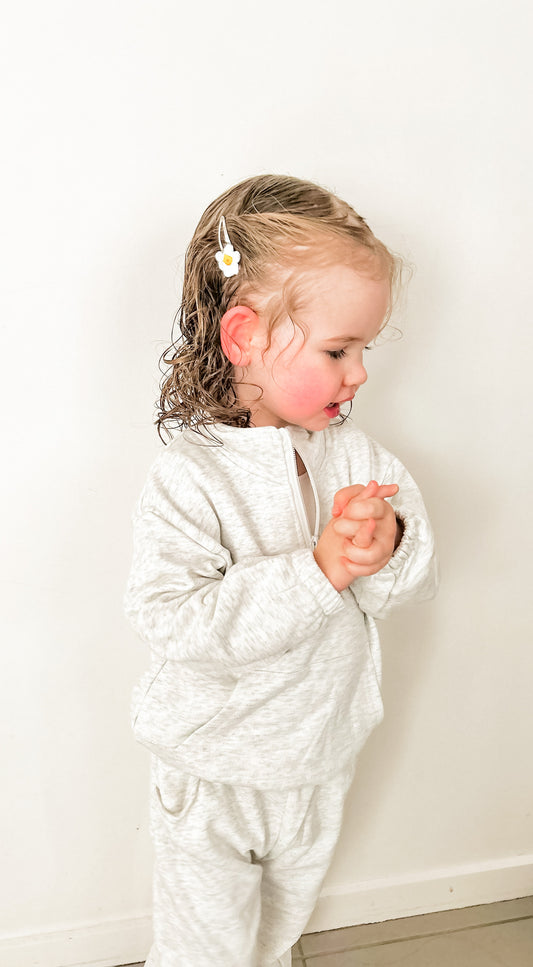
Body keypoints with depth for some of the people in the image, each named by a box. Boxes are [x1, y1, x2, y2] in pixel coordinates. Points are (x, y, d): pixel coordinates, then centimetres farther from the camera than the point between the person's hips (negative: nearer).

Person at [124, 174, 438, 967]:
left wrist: (389, 546, -30)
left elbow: (416, 580, -6)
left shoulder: (350, 451, -8)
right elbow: (176, 623, -34)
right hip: (216, 776, -5)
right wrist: (317, 568, -38)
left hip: (321, 759, 5)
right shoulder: (189, 480, -25)